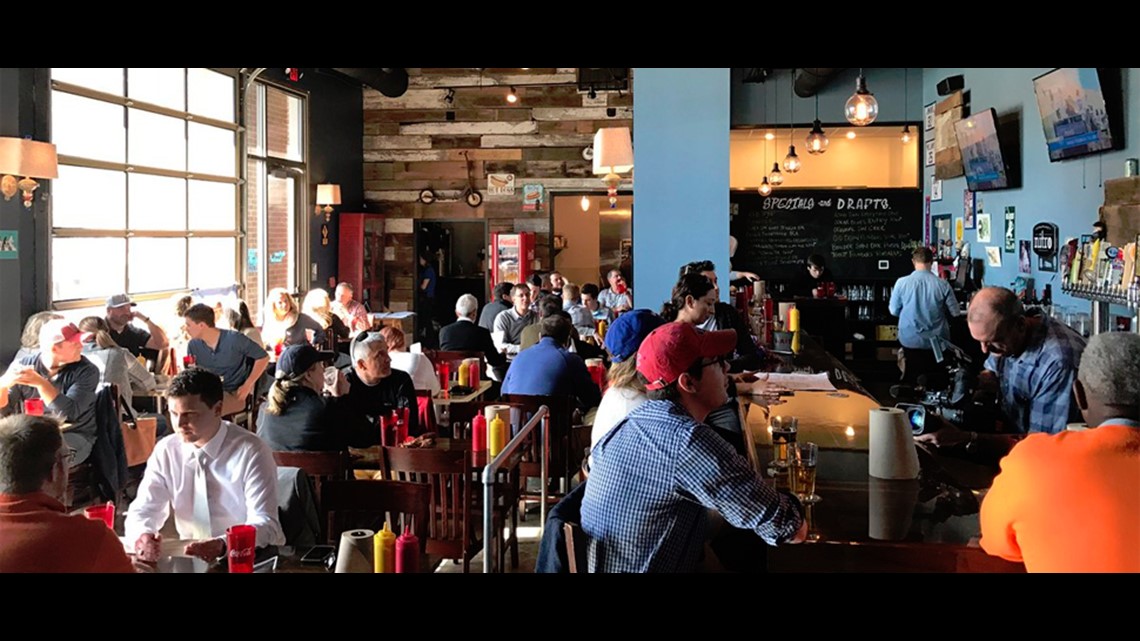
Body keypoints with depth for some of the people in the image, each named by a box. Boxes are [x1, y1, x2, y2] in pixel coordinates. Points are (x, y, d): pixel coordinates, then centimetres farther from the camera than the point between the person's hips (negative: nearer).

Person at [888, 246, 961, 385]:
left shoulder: (901, 282, -13)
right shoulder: (943, 284, -12)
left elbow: (894, 311, -2)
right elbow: (954, 312, -3)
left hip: (910, 340, 0)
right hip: (936, 341, 0)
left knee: (912, 379, 17)